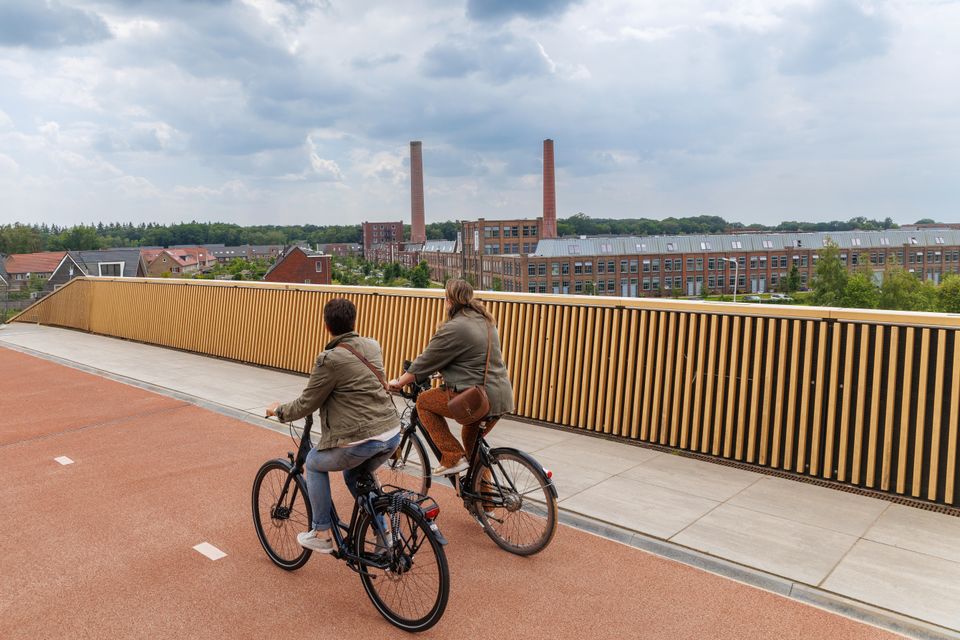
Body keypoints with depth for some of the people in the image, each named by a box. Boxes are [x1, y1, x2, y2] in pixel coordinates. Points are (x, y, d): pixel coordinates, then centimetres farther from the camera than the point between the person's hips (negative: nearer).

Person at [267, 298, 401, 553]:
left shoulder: (330, 360, -12)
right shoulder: (372, 346, 9)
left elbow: (306, 405, -3)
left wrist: (279, 410, 17)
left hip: (360, 441, -7)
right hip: (392, 434, 7)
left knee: (314, 463, 22)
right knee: (355, 476, 32)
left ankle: (321, 534, 24)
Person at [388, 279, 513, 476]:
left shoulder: (454, 328, -13)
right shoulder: (484, 320, 13)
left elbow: (426, 362, -6)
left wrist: (399, 382, 8)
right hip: (501, 396, 8)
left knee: (424, 402, 10)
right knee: (471, 440, 30)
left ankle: (452, 458, 5)